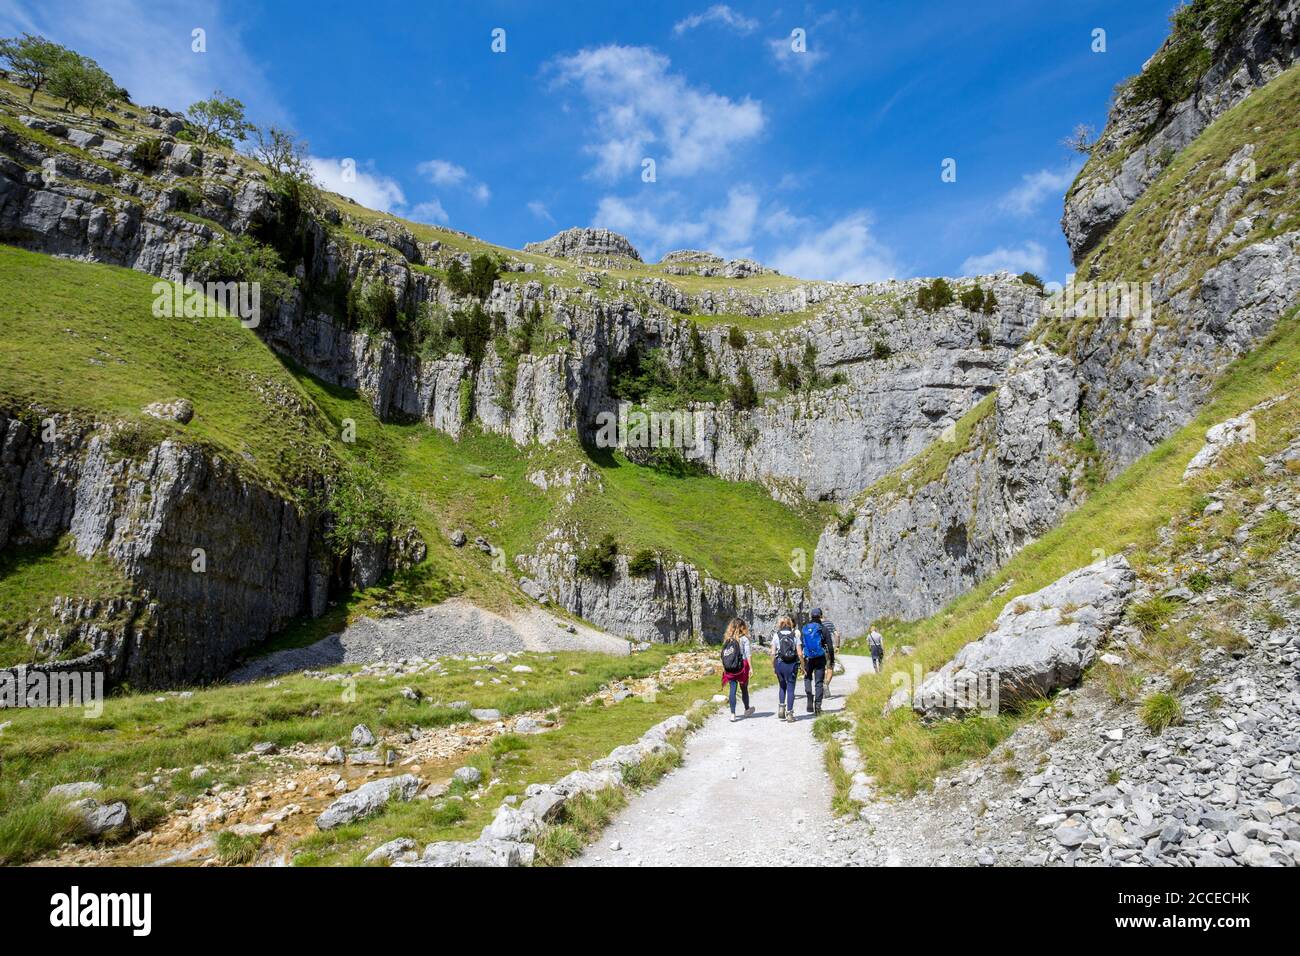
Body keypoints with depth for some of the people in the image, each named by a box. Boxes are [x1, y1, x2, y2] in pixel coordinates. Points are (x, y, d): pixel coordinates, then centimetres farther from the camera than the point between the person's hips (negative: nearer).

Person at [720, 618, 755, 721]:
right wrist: (750, 667, -5)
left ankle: (733, 714, -1)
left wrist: (724, 668, 7)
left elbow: (724, 654, 3)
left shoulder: (727, 639, 4)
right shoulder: (744, 639, -6)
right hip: (741, 666, -2)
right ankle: (747, 709, 33)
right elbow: (747, 654, -8)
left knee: (732, 689, 3)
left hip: (729, 668, 2)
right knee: (744, 689, 14)